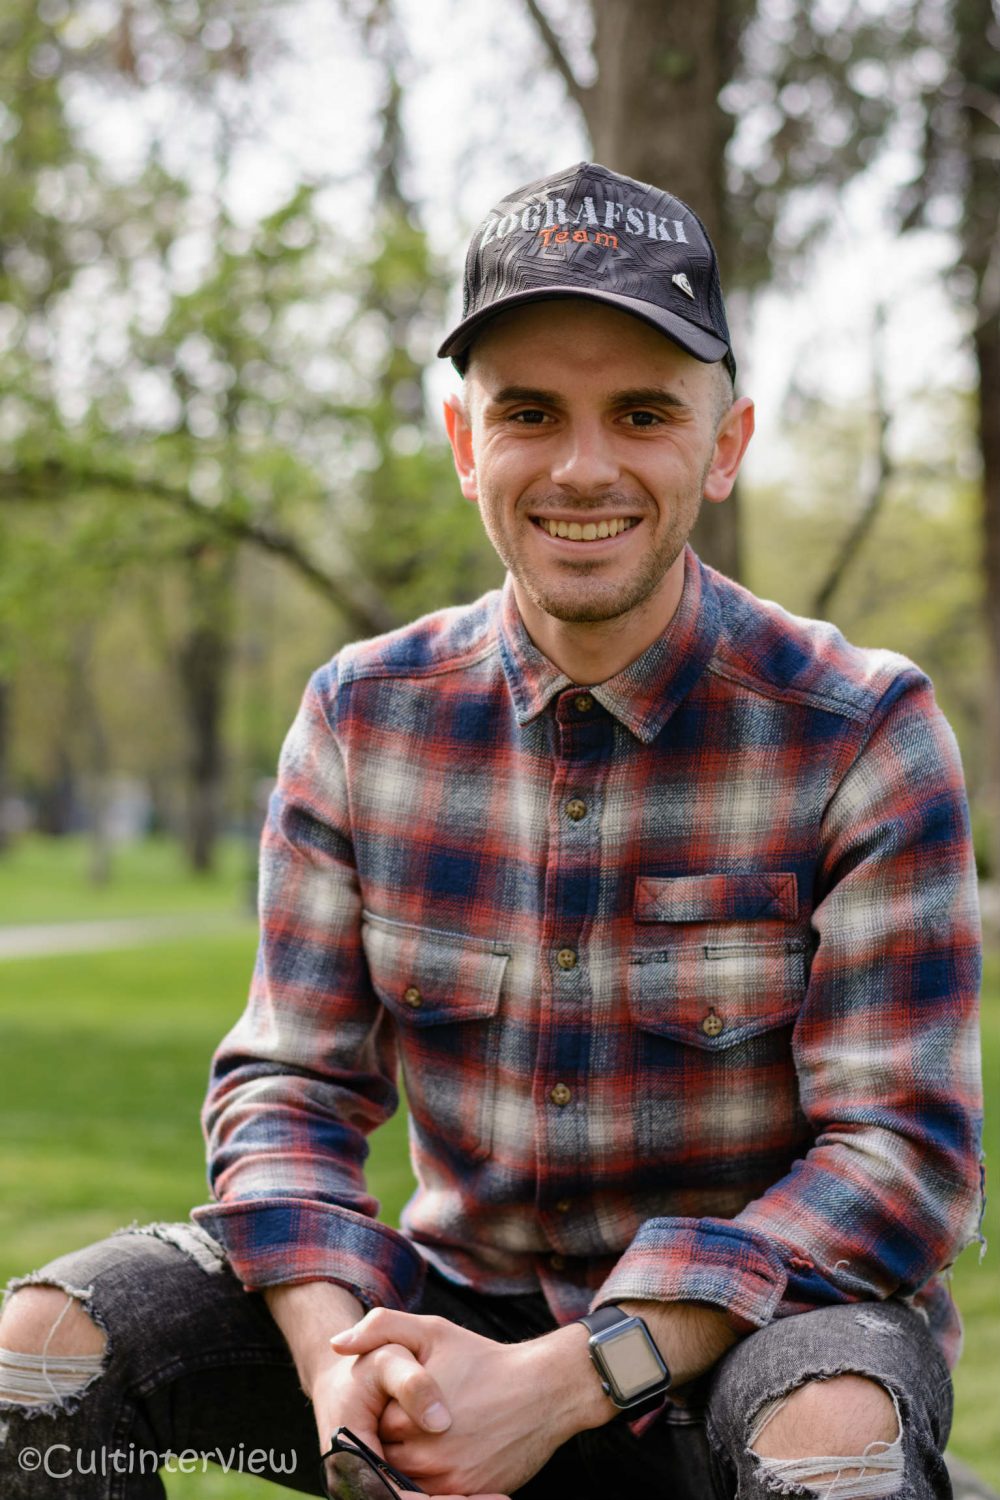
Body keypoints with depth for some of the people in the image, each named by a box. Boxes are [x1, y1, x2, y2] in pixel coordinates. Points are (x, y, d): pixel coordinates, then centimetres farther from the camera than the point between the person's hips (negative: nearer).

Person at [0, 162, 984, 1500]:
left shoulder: (864, 731, -12)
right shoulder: (363, 716, -1)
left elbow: (902, 1152, -16)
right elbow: (290, 1082, 0)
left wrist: (557, 1386, -25)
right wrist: (338, 1360, -22)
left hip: (764, 1313, -3)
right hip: (472, 1299, 3)